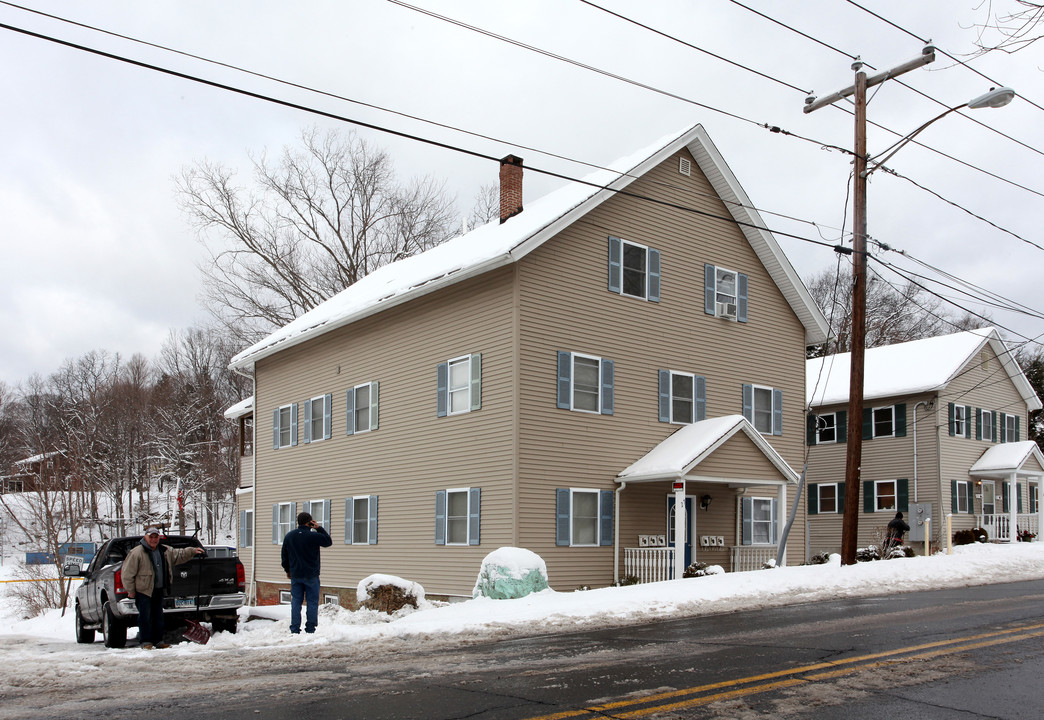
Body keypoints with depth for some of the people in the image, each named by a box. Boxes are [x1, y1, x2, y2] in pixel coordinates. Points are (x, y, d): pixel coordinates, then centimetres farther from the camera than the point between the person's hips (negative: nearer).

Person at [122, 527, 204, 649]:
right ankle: (146, 642, 1)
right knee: (145, 616, -6)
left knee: (158, 616, 10)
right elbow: (127, 573, -10)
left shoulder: (165, 551, 8)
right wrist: (131, 591, -9)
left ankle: (158, 640, 17)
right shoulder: (136, 553, -11)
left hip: (159, 590, 6)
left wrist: (193, 551, 7)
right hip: (143, 590, -6)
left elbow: (179, 555, 21)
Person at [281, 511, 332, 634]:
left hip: (295, 575, 4)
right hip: (311, 575, -4)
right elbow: (329, 542, 2)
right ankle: (310, 628, 3)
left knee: (296, 602, 8)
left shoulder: (289, 536, 4)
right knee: (312, 602, 4)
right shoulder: (314, 536, -13)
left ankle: (295, 629, 6)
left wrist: (287, 570, 24)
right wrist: (319, 528, 0)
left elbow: (284, 556, 13)